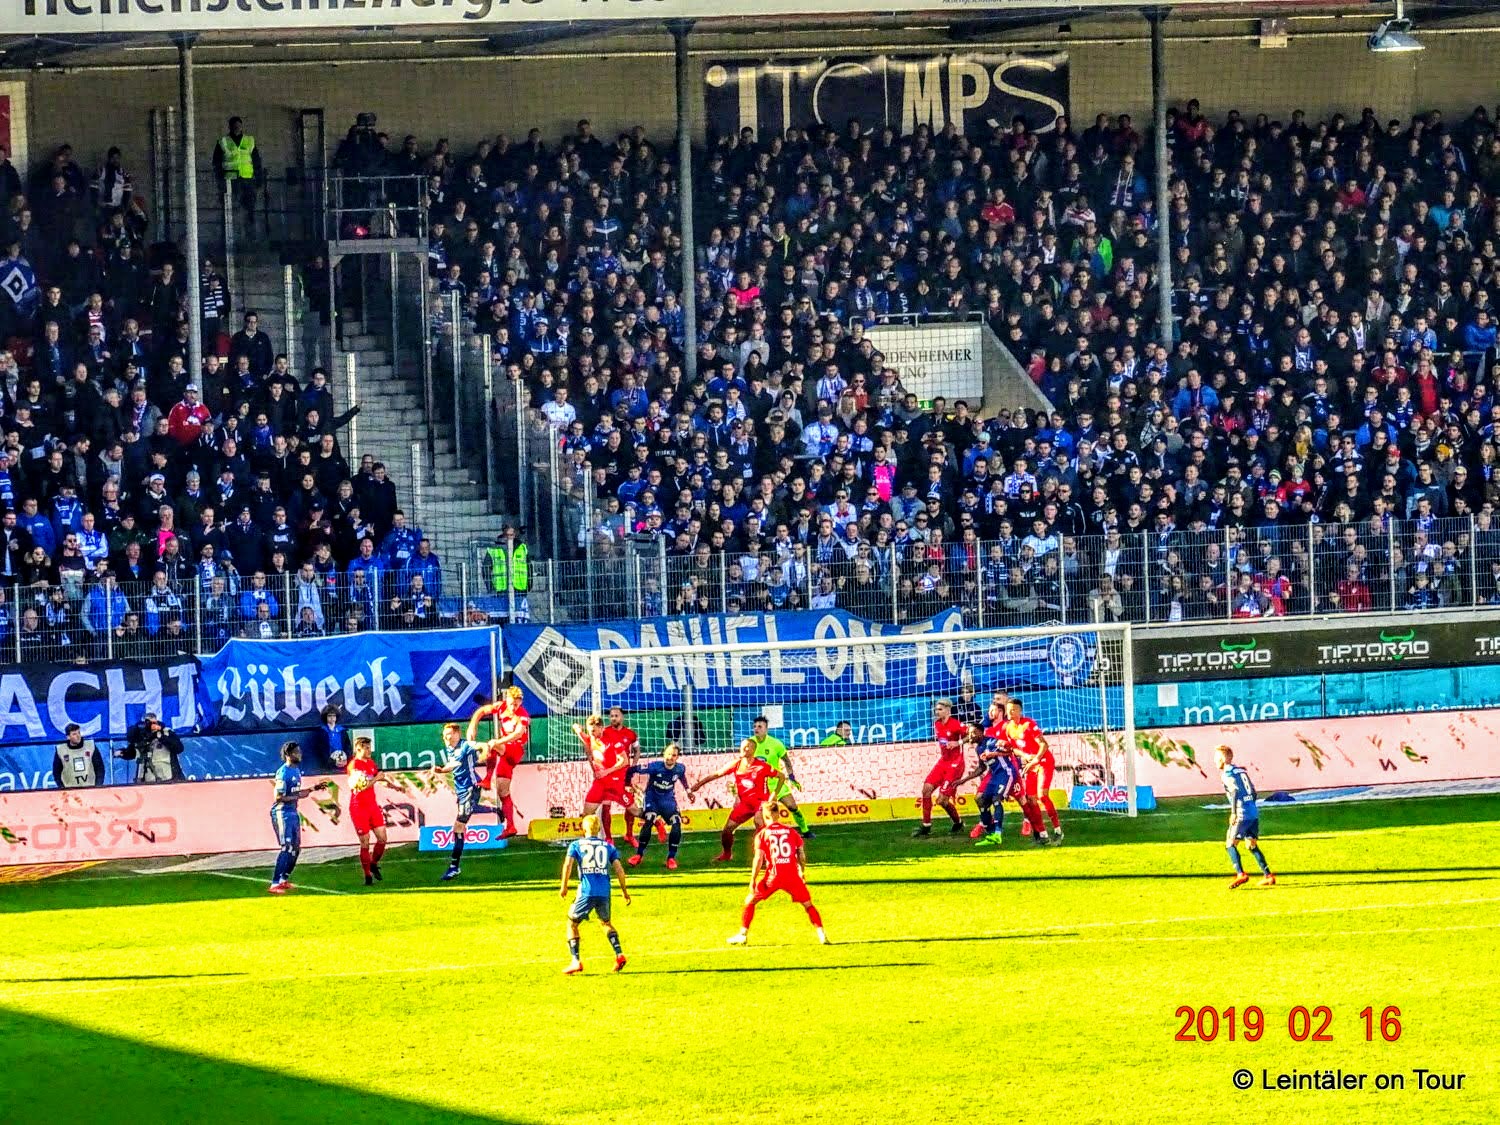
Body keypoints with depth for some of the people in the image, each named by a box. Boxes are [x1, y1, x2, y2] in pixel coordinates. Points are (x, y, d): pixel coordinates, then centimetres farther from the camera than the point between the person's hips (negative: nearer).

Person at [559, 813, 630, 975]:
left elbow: (568, 865, -7)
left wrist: (564, 887, -1)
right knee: (606, 923, 25)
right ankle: (619, 954, 8)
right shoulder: (608, 846, 13)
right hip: (604, 892, 3)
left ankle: (576, 961, 0)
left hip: (586, 891, -3)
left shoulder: (576, 845, 7)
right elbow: (619, 870, 9)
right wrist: (624, 890, 19)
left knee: (572, 924, 11)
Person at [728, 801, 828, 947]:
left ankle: (743, 935, 14)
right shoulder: (792, 831, 10)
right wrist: (803, 873, 25)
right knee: (807, 904, 15)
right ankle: (821, 934, 2)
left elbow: (758, 859, -5)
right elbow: (802, 856, 9)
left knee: (750, 901, 16)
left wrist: (753, 881, -1)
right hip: (792, 875, 2)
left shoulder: (762, 834, 2)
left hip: (773, 876, -2)